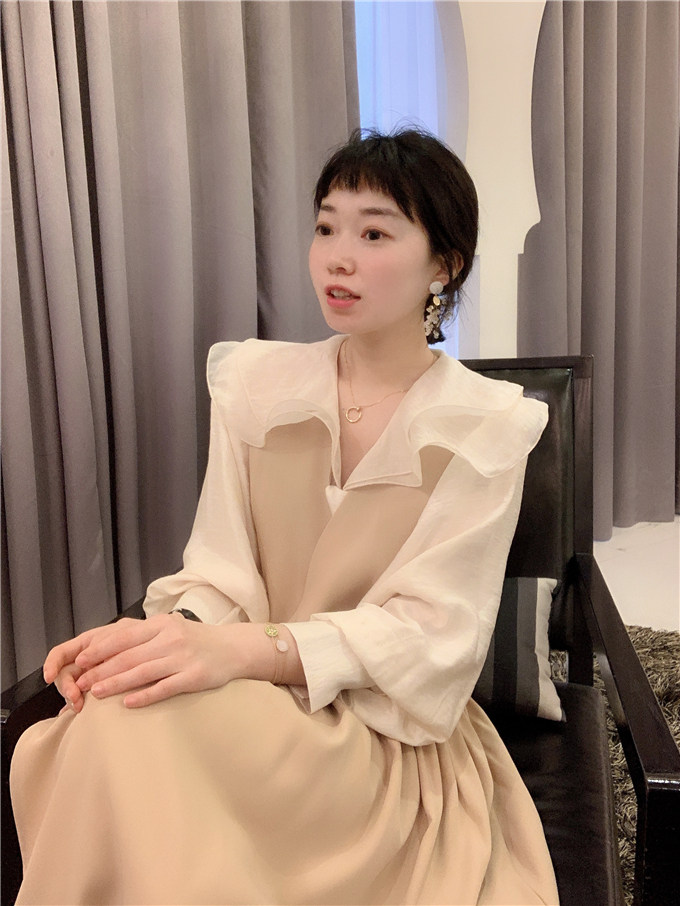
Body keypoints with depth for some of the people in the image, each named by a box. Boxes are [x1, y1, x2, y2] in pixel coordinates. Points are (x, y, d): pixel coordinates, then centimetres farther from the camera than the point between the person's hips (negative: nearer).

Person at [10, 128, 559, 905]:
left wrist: (248, 650, -27)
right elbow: (221, 573, 1)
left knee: (139, 721, -29)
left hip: (394, 746, -2)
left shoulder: (485, 427, -6)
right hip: (252, 702, 3)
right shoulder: (255, 382, 3)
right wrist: (178, 633, -23)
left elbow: (432, 634, -12)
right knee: (124, 702, -30)